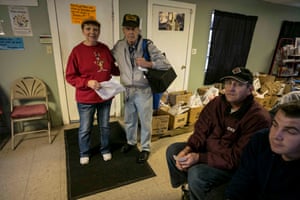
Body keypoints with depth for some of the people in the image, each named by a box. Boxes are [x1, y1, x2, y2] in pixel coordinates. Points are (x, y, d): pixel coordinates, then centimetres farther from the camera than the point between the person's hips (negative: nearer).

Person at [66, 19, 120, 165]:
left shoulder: (105, 49, 1)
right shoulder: (77, 51, -11)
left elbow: (113, 69, 10)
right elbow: (70, 76, -11)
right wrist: (88, 82, -25)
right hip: (86, 99, -3)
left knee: (105, 126, 19)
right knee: (85, 129, 13)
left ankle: (105, 150, 42)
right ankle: (84, 153, 40)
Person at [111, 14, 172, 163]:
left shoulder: (148, 45, -13)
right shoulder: (119, 46, -1)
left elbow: (166, 64, -14)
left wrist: (148, 64, -28)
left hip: (144, 91, -4)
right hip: (128, 91, 4)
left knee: (145, 122, 11)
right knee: (129, 120, 22)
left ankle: (145, 148, 34)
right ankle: (131, 142, 48)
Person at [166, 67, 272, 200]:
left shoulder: (258, 118, -26)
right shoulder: (218, 102, -6)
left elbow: (237, 158, -26)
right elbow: (201, 130, -4)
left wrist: (199, 158, -29)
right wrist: (187, 150, -20)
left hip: (234, 166, -6)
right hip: (208, 149, 7)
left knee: (196, 174, -29)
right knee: (172, 150, 0)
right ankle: (190, 188, 21)